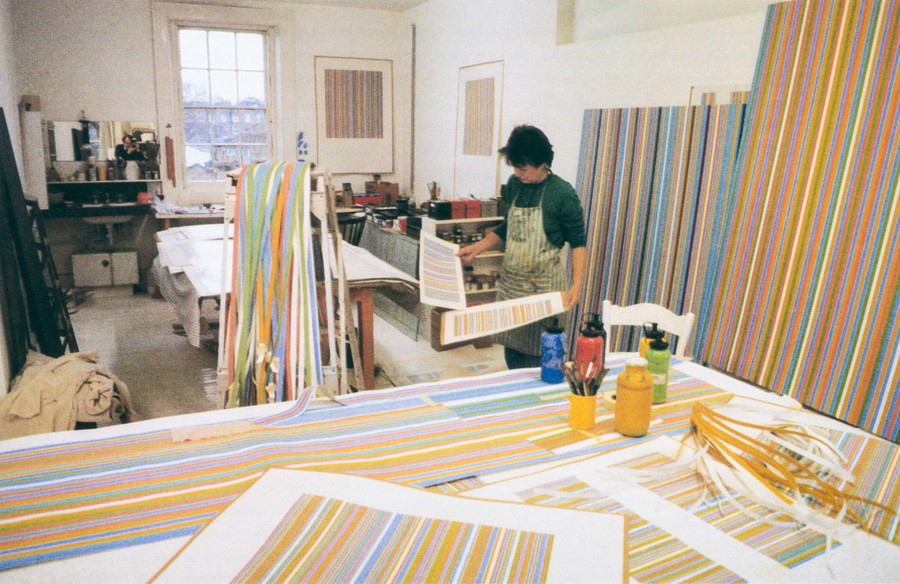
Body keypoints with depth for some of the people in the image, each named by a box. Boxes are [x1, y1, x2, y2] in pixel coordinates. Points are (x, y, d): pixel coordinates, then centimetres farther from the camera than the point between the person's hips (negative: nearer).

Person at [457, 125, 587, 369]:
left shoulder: (562, 193, -13)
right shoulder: (514, 184, 3)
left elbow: (577, 242, -9)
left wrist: (576, 286, -19)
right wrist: (475, 248, 6)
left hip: (544, 285, -6)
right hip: (511, 282, 6)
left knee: (536, 354, -2)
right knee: (511, 349, 13)